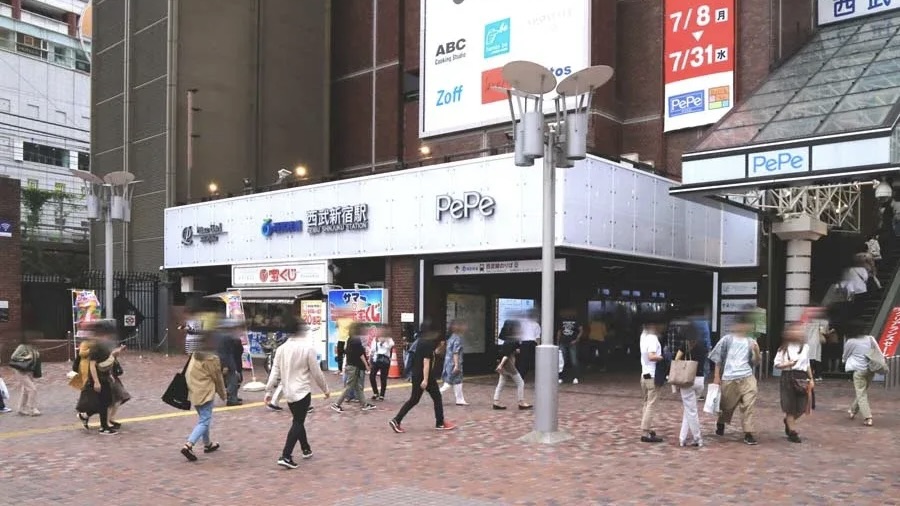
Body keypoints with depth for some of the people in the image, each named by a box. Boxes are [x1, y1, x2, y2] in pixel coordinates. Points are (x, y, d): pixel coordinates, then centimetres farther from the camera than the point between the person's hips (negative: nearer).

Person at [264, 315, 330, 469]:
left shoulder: (281, 348, 0)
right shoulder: (307, 347, -14)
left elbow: (275, 372, 1)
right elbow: (316, 372, -9)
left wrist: (268, 391, 8)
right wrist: (325, 389, 3)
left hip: (288, 392, 6)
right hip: (302, 392, -6)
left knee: (298, 421, 20)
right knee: (297, 423, -1)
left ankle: (306, 449, 34)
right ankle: (286, 456, -10)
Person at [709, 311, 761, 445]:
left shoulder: (751, 341, 7)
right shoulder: (727, 339, 0)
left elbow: (755, 362, 9)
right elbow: (718, 359, 4)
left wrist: (756, 351, -10)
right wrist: (716, 377, 0)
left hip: (747, 377, 1)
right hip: (729, 378, -1)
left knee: (749, 405, -12)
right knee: (727, 406, 13)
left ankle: (748, 434, -6)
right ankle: (720, 424, 40)